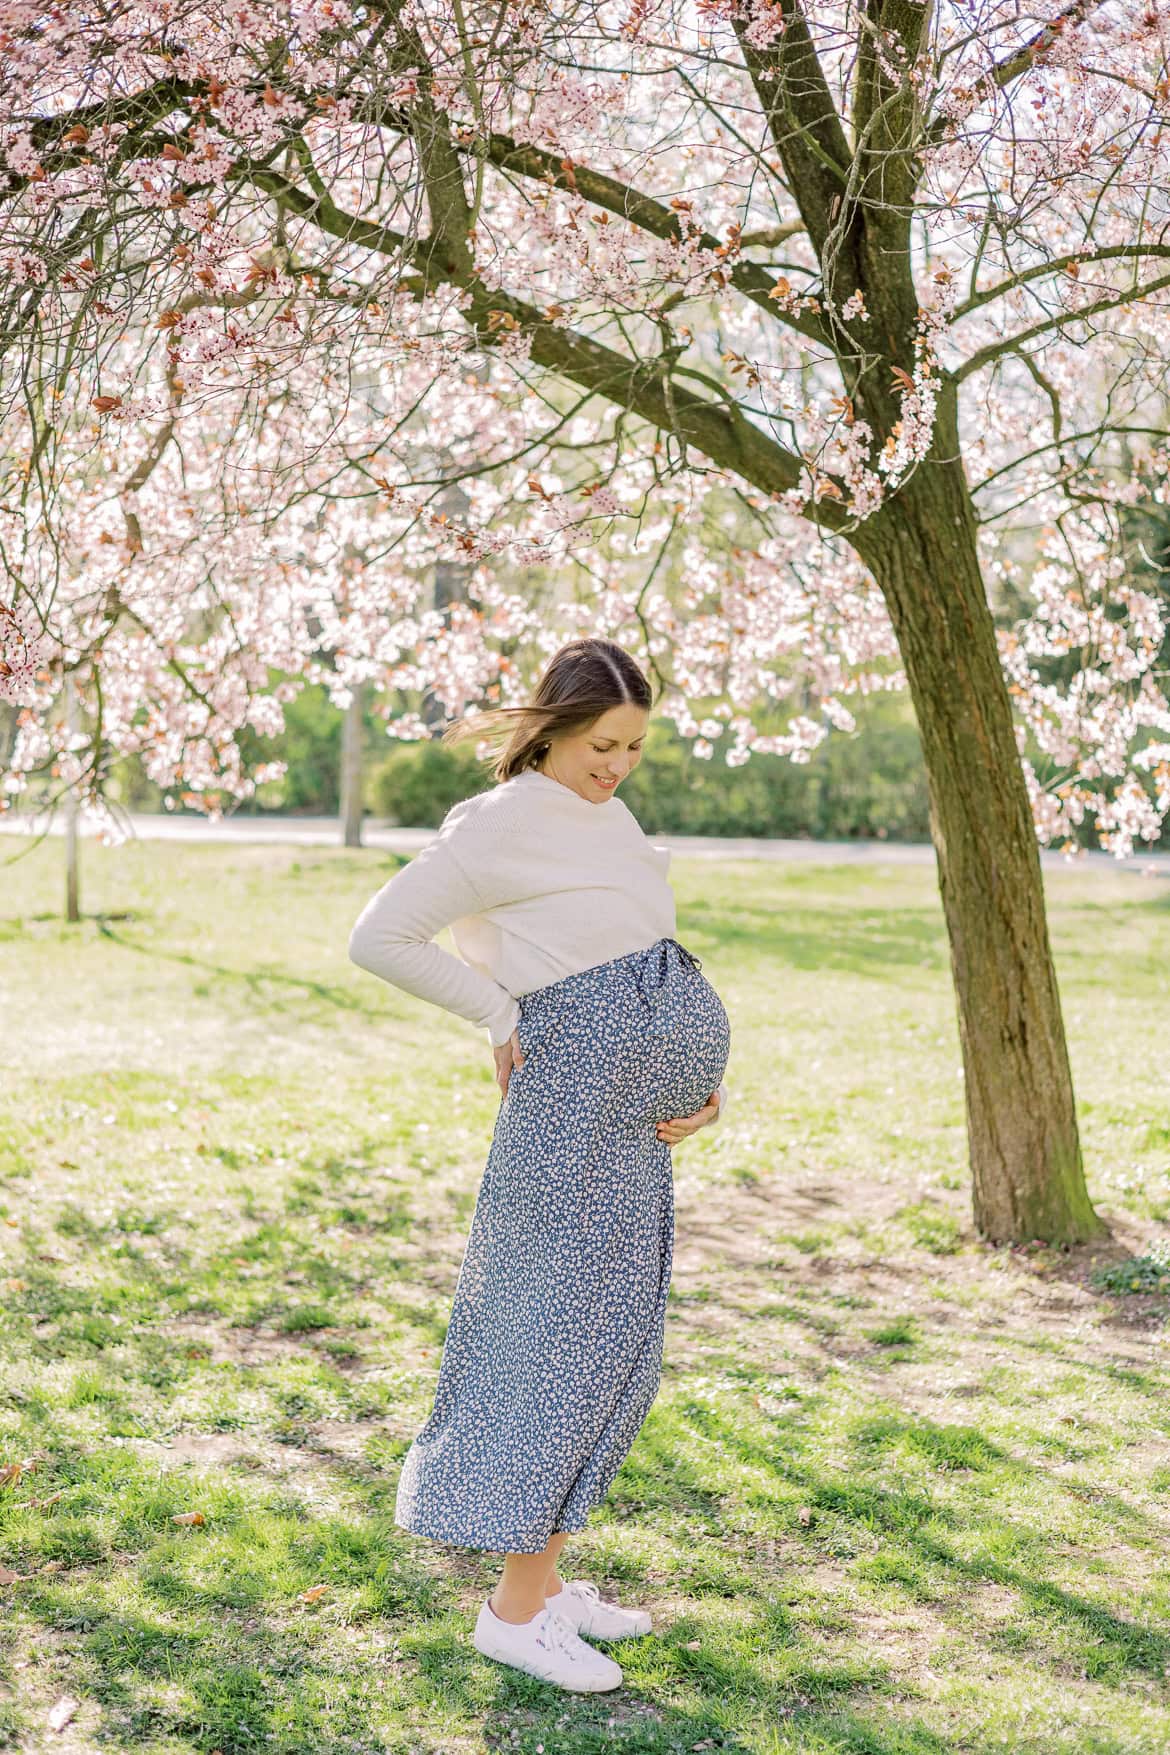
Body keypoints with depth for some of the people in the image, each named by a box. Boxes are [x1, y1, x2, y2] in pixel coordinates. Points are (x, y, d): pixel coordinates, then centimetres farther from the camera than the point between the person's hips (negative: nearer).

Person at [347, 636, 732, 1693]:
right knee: (561, 1335, -5)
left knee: (614, 1344, 12)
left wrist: (704, 1082, 6)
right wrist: (503, 1019, -7)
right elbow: (379, 938, -12)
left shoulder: (610, 819, 17)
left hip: (636, 1117, 9)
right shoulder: (502, 823, -9)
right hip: (576, 1097, -9)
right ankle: (516, 1608, 5)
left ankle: (545, 1575, 22)